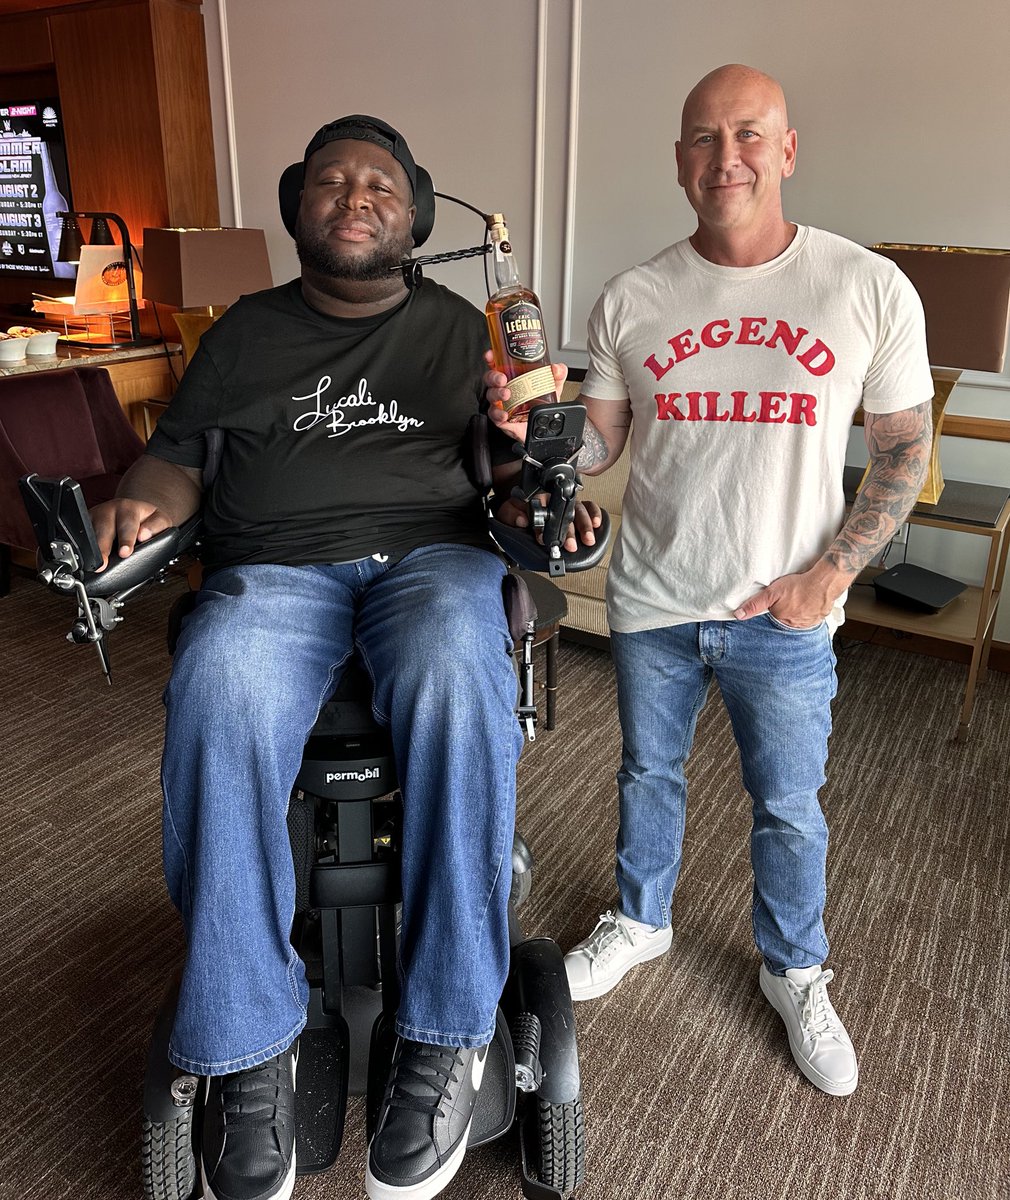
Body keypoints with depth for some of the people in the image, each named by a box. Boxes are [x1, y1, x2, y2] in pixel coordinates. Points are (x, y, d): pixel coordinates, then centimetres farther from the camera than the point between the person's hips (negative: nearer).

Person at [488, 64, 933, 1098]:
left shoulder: (869, 289, -7)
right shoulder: (629, 301, -3)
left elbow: (903, 450, -1)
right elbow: (595, 445, 1)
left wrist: (829, 574, -10)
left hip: (784, 618, -1)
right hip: (651, 605, 2)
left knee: (788, 808, 14)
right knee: (648, 774, 21)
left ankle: (794, 972, 42)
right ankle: (640, 919, 48)